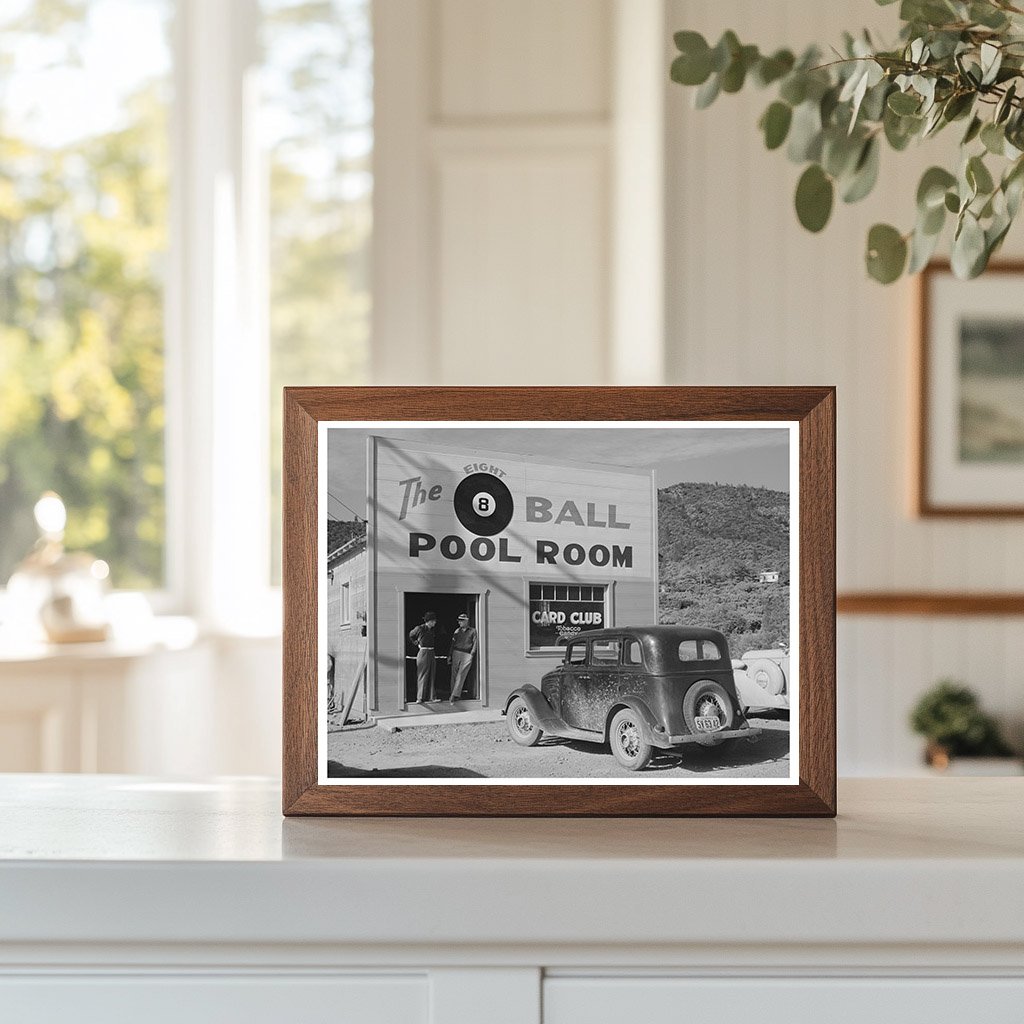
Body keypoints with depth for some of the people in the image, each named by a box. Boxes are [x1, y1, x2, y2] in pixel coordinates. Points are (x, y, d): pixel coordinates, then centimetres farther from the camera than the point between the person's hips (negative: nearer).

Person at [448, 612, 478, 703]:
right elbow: (453, 643, 17)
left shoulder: (473, 631, 6)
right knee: (454, 674, 0)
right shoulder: (457, 631, 15)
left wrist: (472, 654, -8)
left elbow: (475, 644, 3)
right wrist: (450, 655, 11)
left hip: (467, 655, -4)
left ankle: (455, 695, -17)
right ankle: (453, 694, 5)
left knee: (461, 675, -11)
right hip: (456, 653, 4)